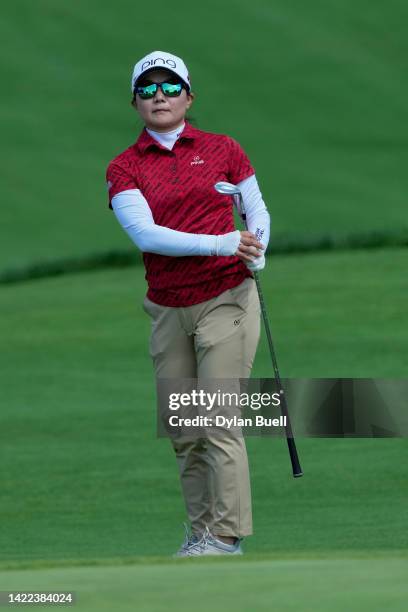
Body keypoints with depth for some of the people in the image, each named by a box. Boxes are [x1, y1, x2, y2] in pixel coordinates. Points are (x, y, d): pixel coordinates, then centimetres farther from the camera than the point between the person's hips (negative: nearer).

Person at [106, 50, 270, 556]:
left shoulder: (223, 150, 5)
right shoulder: (124, 168, 4)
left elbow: (257, 210, 14)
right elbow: (144, 234, -9)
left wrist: (256, 250, -9)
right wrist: (220, 243, -20)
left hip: (224, 300, -2)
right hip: (168, 312, 2)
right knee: (182, 429, 4)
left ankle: (226, 535, -5)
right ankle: (200, 528, 13)